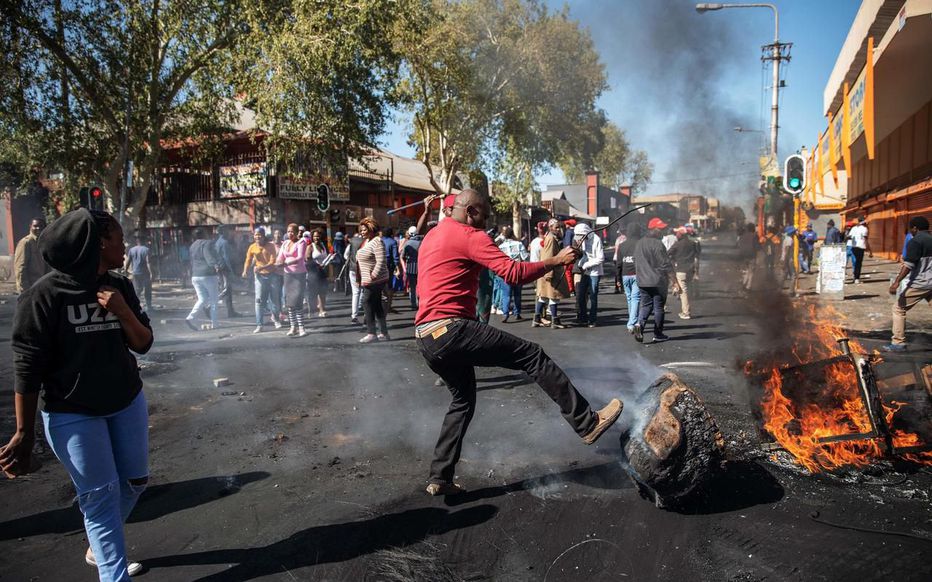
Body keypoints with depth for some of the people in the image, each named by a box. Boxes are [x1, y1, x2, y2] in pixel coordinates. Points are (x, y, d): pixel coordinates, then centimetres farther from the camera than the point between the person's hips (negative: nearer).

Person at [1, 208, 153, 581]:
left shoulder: (120, 288, 1)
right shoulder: (45, 295, -15)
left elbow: (143, 344, 1)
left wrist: (122, 311, -18)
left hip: (127, 403, 6)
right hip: (73, 414, -5)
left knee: (134, 481, 12)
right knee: (101, 496, -4)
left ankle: (99, 549, 35)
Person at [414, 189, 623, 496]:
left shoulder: (432, 236, 24)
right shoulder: (470, 236, -5)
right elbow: (513, 273, -14)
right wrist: (556, 260, -4)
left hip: (426, 339, 10)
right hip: (452, 330, -9)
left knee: (463, 400, 21)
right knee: (532, 355, -4)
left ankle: (440, 478, 21)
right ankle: (587, 423, -1)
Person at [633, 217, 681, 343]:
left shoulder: (639, 244, 9)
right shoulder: (658, 244, -16)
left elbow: (636, 262, 18)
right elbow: (666, 265, -17)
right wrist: (675, 281, -12)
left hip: (642, 281, 6)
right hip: (658, 281, -6)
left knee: (646, 305, 13)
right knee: (658, 307, 5)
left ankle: (639, 324, -13)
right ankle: (658, 335, 12)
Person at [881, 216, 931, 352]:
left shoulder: (915, 241, -11)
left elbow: (909, 265, -20)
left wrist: (897, 281, -25)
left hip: (920, 283, -7)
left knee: (899, 308, 4)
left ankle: (898, 342, 2)